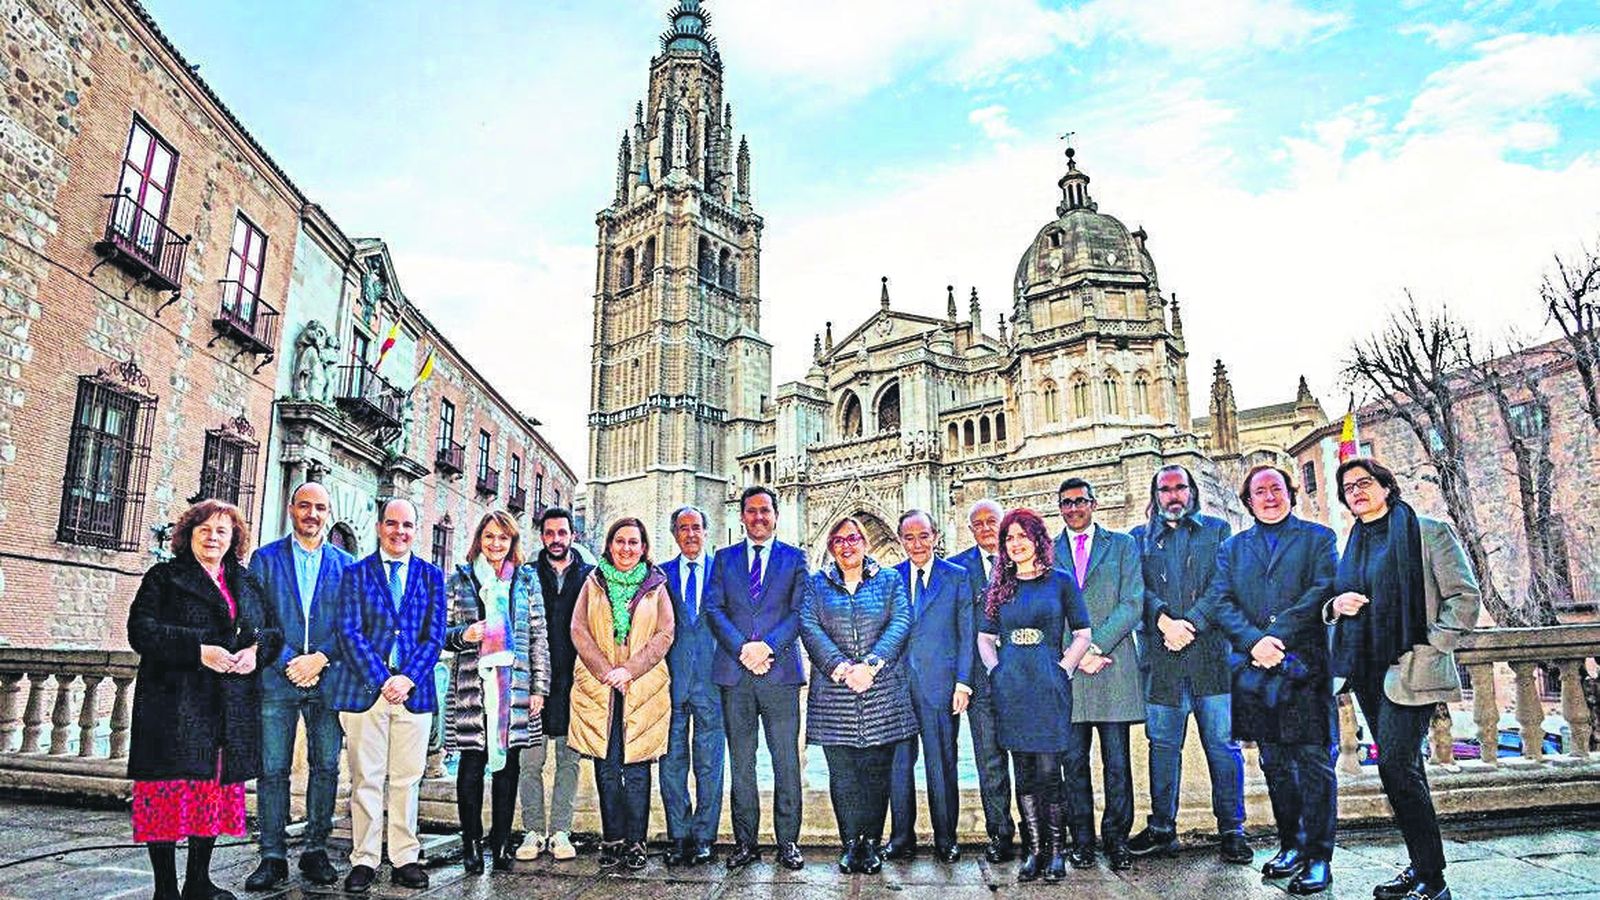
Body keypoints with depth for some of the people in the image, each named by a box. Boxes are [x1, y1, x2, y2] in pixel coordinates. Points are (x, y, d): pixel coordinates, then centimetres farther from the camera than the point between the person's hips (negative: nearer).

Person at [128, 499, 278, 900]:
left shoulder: (247, 584, 16)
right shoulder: (164, 577, 3)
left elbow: (272, 630, 16)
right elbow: (141, 630, -9)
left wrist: (256, 649, -7)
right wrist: (199, 650, -19)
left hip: (232, 709, 5)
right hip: (175, 704, -4)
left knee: (217, 787, 9)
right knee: (171, 790, -4)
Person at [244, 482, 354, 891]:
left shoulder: (345, 564, 9)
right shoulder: (265, 559, 7)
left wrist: (320, 658, -10)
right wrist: (287, 663, -10)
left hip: (327, 679, 1)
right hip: (277, 678, -1)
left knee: (326, 767, 4)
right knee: (272, 770, 1)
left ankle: (315, 849, 15)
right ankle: (273, 856, 11)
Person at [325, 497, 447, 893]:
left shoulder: (431, 575, 10)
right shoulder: (356, 573, 6)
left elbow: (434, 636, 4)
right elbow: (350, 633, -3)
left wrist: (407, 679, -10)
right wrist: (381, 680, -13)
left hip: (414, 691, 1)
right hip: (364, 689, -1)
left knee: (406, 780, 7)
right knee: (366, 780, 4)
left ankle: (405, 859, 15)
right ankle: (364, 861, 14)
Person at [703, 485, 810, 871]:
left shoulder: (794, 558, 9)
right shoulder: (724, 558, 13)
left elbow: (800, 612, 0)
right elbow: (714, 609, 3)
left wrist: (768, 646, -13)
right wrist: (743, 649, -11)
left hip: (780, 670, -1)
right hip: (734, 673, 2)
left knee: (786, 760, 0)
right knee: (741, 762, 7)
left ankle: (788, 842, 11)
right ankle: (745, 842, 16)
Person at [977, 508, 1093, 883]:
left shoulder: (1061, 581, 4)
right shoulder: (998, 587, 11)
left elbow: (1082, 635, 5)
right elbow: (985, 638, 16)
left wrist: (1063, 669, -4)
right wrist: (996, 670, 2)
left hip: (1049, 687, -2)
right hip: (1010, 690, 3)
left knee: (1049, 772, -4)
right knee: (1024, 774, 6)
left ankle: (1055, 852, 8)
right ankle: (1034, 851, 14)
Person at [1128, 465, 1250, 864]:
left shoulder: (1217, 531, 11)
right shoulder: (1141, 538, 14)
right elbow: (1138, 588, 2)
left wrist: (1191, 624, -12)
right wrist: (1164, 620, -15)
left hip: (1211, 653, -1)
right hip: (1161, 657, 1)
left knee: (1223, 745, 1)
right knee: (1163, 746, 6)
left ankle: (1231, 831, 10)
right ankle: (1161, 829, 14)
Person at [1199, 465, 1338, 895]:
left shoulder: (1318, 537, 8)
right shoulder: (1232, 548, 15)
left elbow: (1322, 590, -6)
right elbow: (1219, 602, 4)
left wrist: (1279, 635, -15)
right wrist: (1253, 640, -13)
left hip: (1303, 665, -3)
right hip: (1254, 670, 3)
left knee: (1313, 760, -3)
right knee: (1275, 763, 11)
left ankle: (1317, 857, 4)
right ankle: (1290, 846, 23)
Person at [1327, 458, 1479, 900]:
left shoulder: (1427, 532, -3)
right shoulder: (1352, 544, 15)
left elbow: (1464, 596, -6)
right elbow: (1332, 604, 21)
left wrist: (1430, 646, -13)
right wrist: (1336, 606, -2)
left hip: (1410, 668, -6)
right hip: (1367, 670, 7)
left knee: (1396, 765, -13)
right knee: (1403, 767, 12)